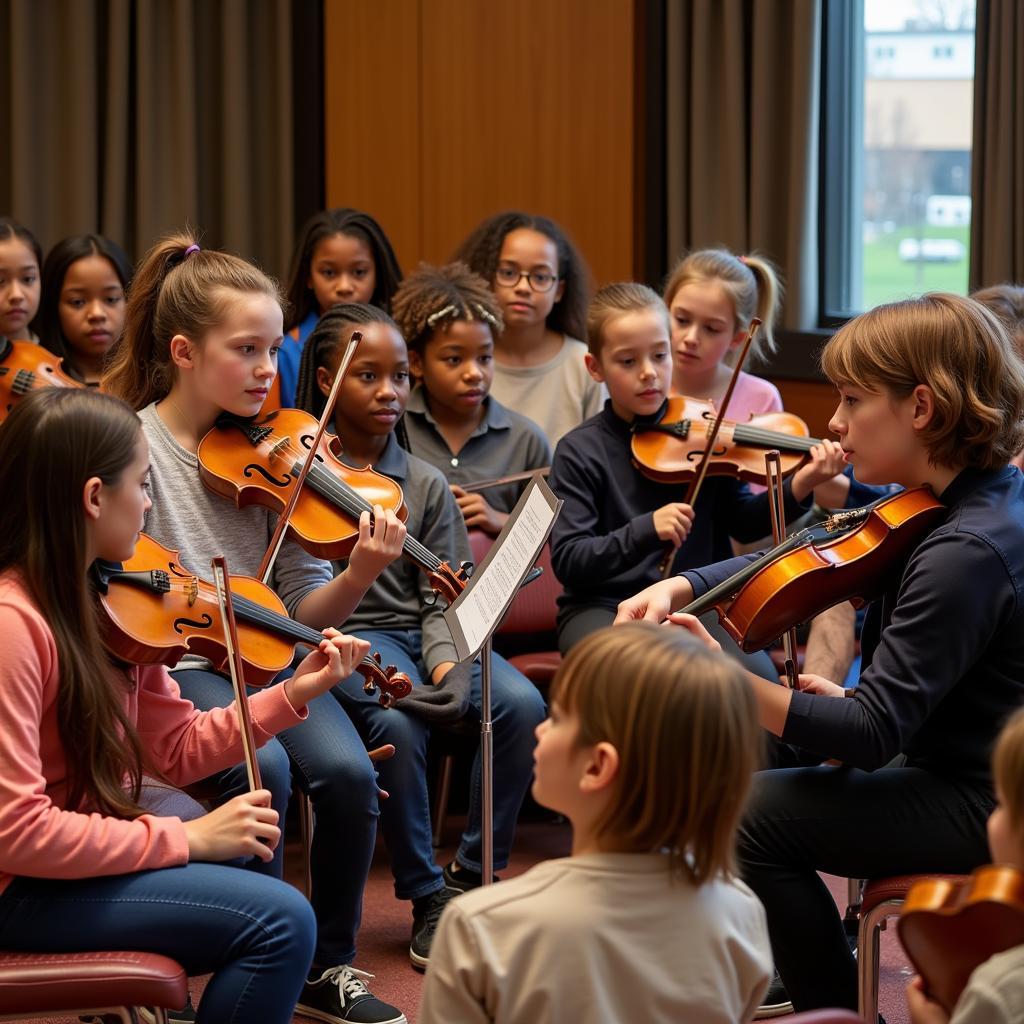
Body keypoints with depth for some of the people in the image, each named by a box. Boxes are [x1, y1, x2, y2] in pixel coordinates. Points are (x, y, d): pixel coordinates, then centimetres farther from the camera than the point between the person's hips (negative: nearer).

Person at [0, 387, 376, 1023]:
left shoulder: (106, 606, 3)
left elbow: (178, 751, 10)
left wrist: (295, 694, 0)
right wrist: (186, 838, -23)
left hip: (88, 839, 10)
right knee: (281, 921, -16)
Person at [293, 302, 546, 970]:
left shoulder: (426, 484, 12)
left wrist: (446, 662, -15)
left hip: (420, 629, 4)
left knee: (522, 705, -23)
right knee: (397, 722, -35)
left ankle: (473, 875, -7)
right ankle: (427, 895, -15)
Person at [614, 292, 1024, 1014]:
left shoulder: (965, 552, -28)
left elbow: (874, 733, -30)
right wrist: (680, 587, -4)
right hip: (952, 759, 11)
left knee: (751, 816, -12)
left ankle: (840, 1009, 3)